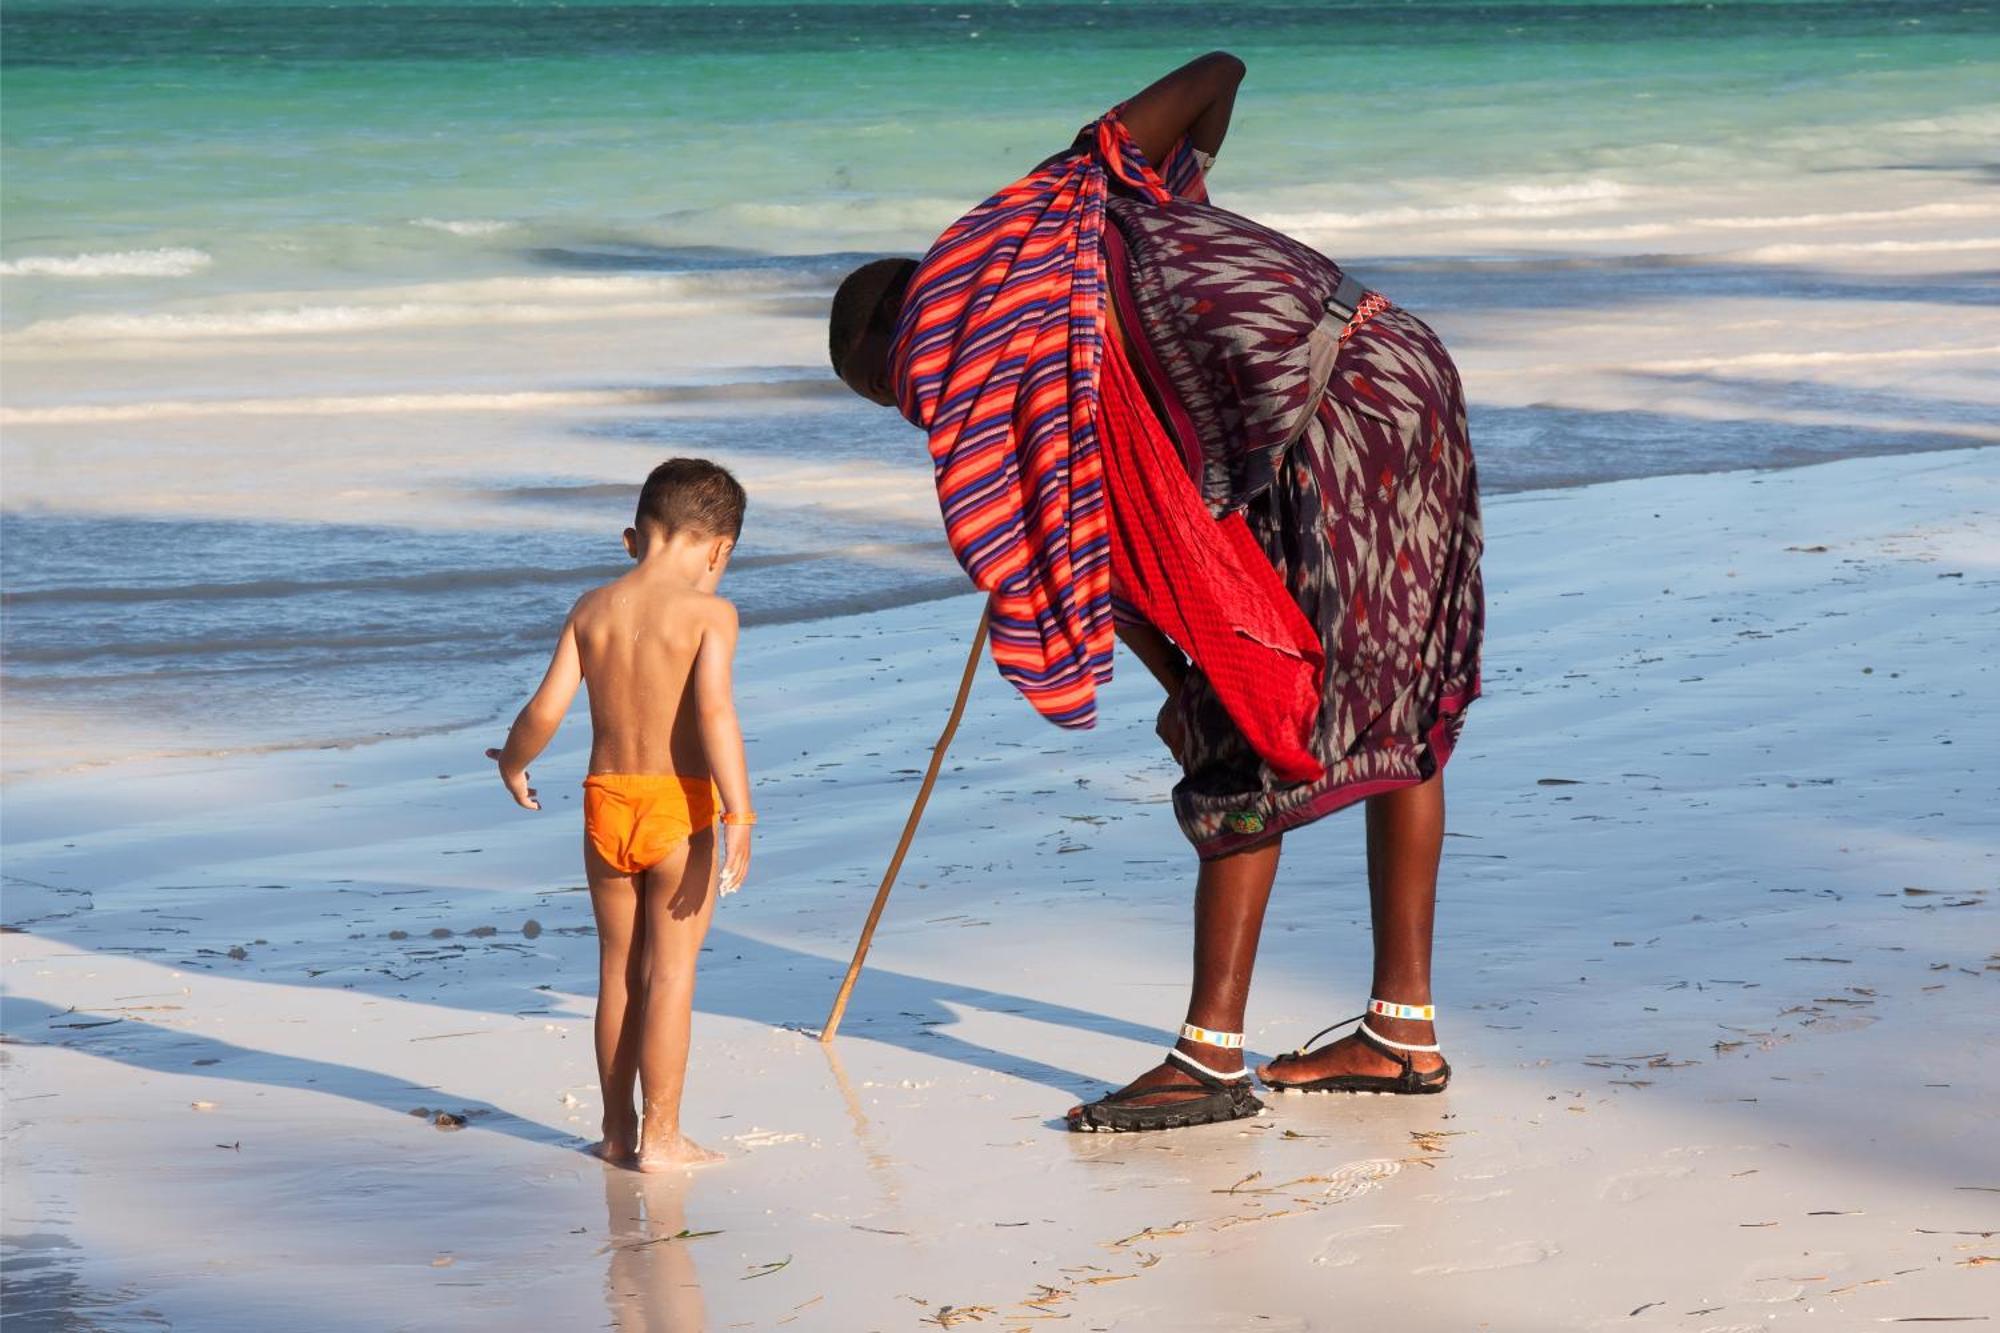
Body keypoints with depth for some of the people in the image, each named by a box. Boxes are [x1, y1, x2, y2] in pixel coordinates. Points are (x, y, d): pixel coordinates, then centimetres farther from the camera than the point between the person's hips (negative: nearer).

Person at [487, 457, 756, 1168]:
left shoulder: (592, 608, 4)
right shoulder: (708, 612, -10)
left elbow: (546, 710, 1)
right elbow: (714, 711, -22)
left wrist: (512, 763, 21)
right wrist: (739, 816, -24)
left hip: (606, 801, 4)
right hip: (679, 806, -4)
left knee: (617, 969, 15)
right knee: (669, 973, 2)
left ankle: (617, 1128, 23)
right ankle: (660, 1134, 4)